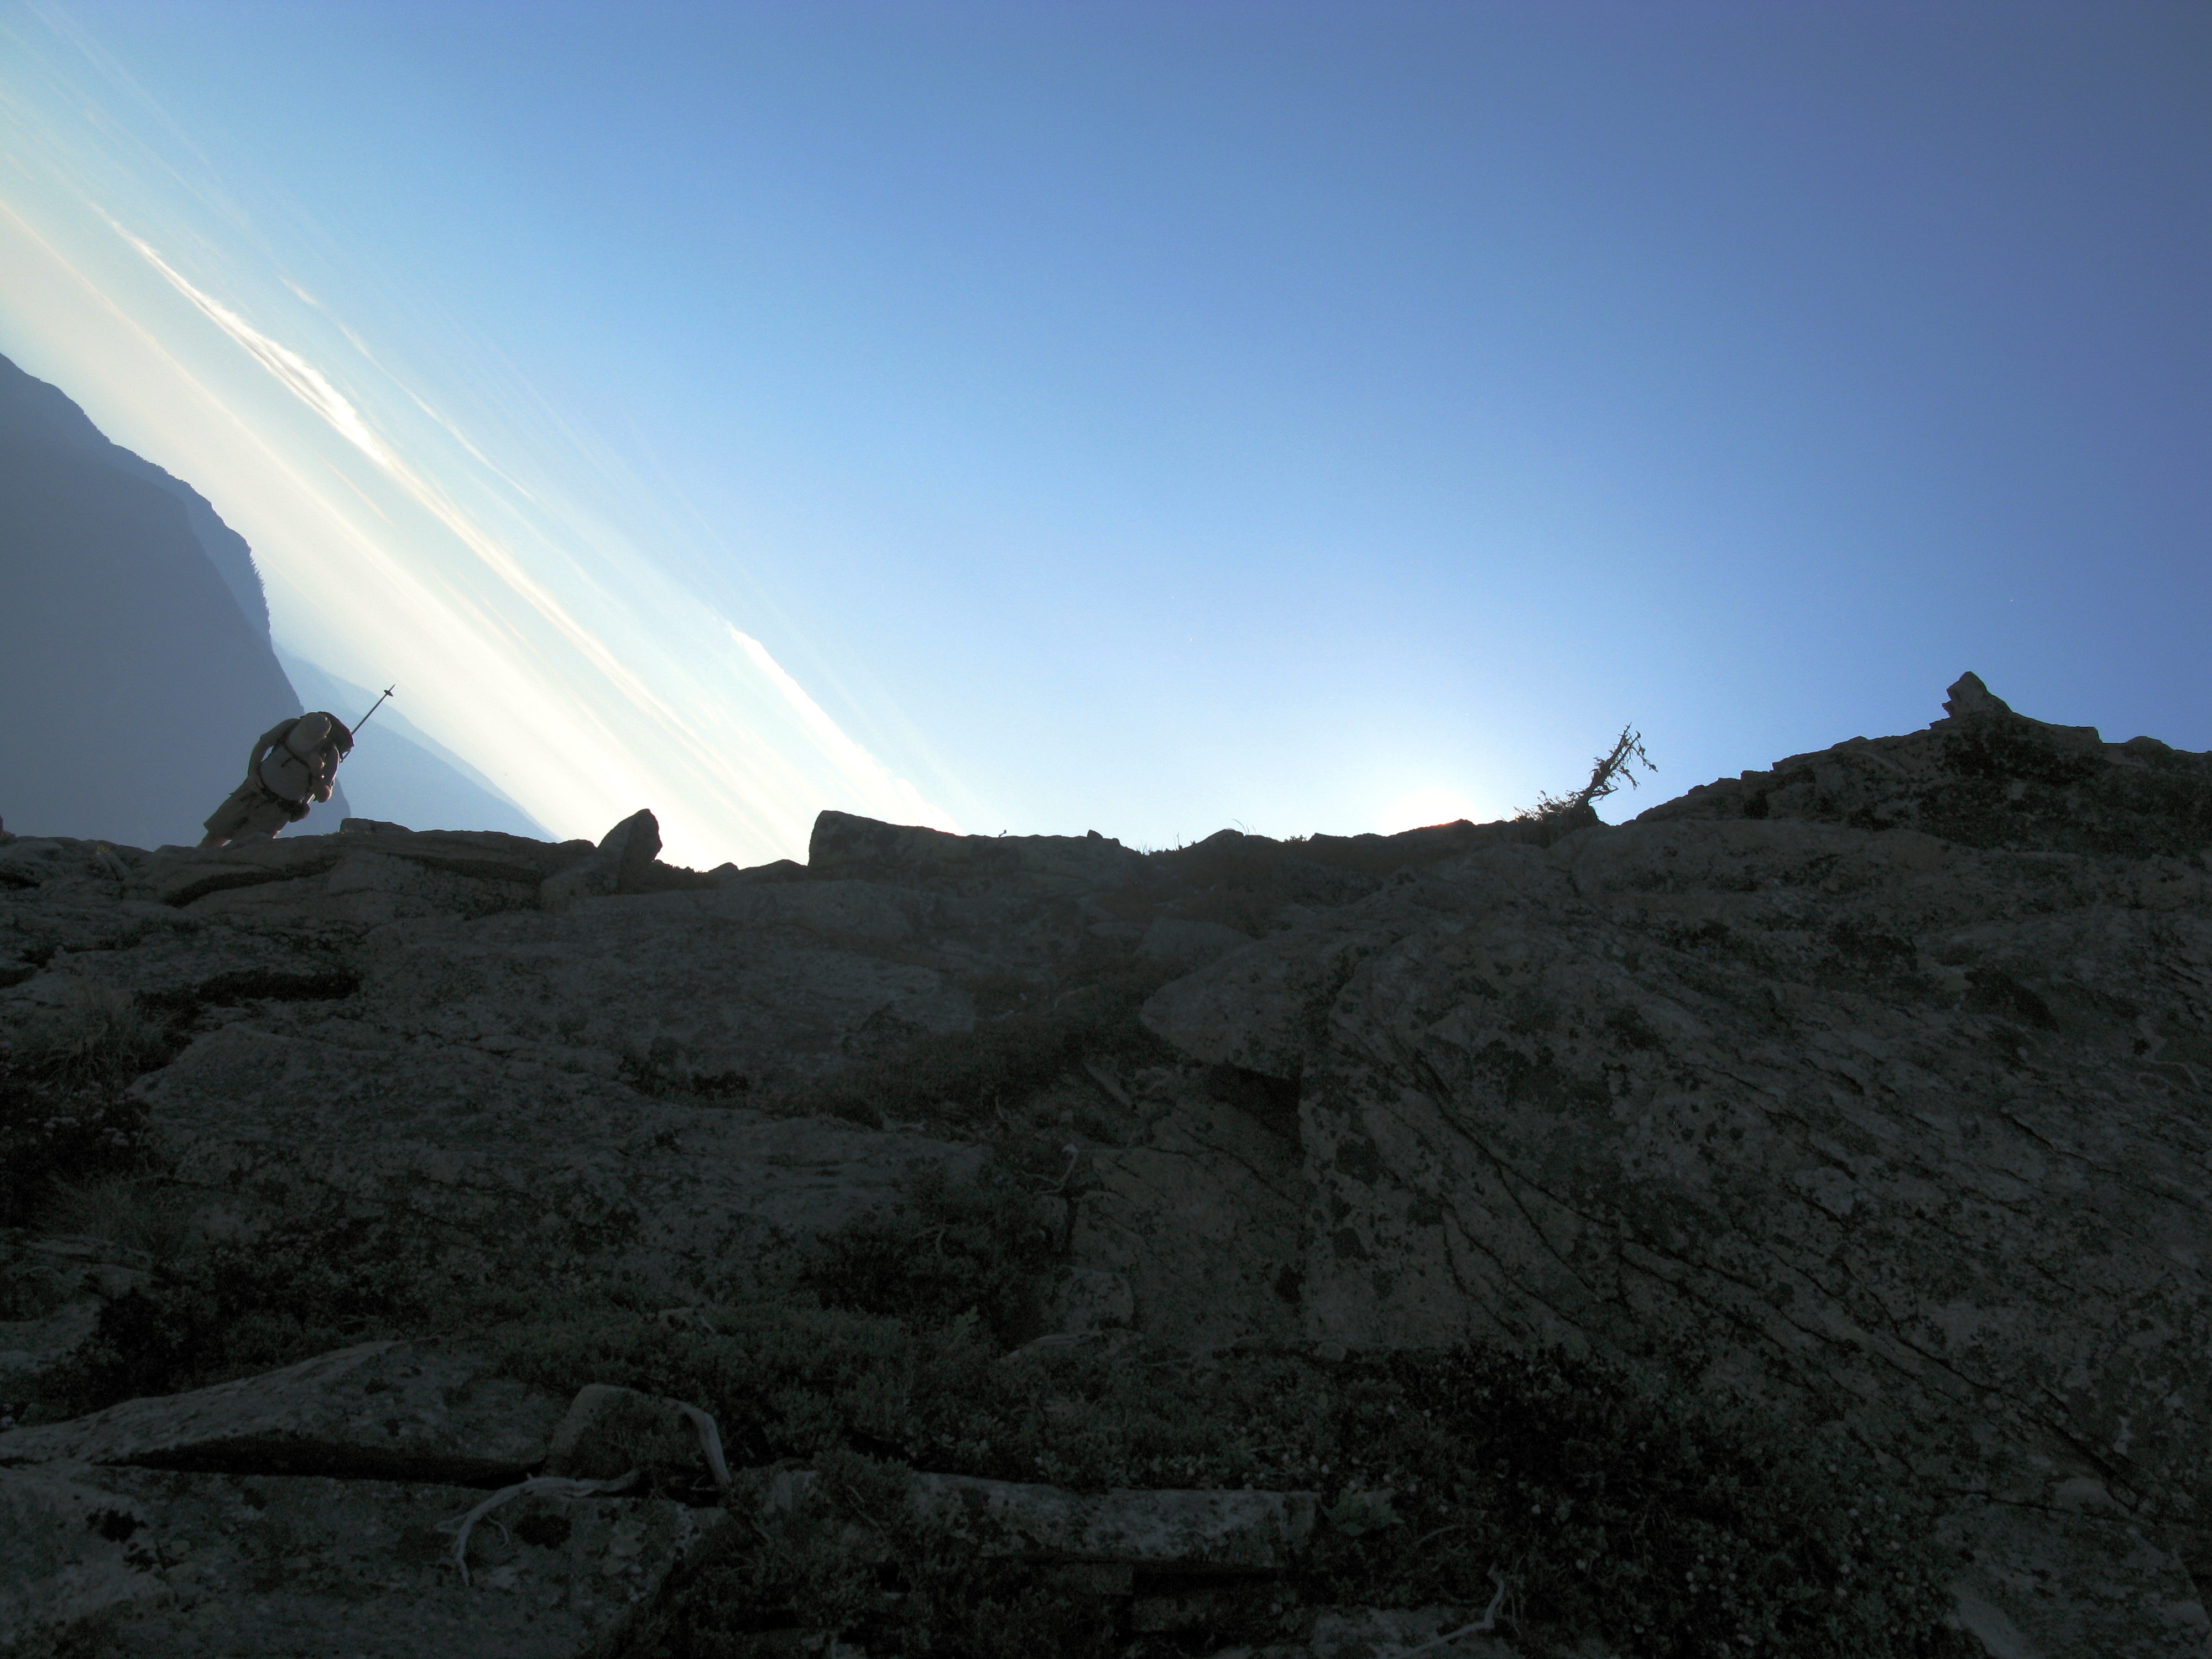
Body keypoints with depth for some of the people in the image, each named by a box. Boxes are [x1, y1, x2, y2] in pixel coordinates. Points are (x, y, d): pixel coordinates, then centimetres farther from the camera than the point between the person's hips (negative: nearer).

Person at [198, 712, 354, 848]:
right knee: (216, 835, 10)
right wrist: (252, 773, -9)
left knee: (239, 848, -8)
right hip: (256, 789, 3)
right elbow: (262, 744, 4)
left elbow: (323, 797, -21)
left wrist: (318, 773, -38)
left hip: (278, 808, -3)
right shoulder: (291, 726, -17)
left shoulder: (330, 755, -24)